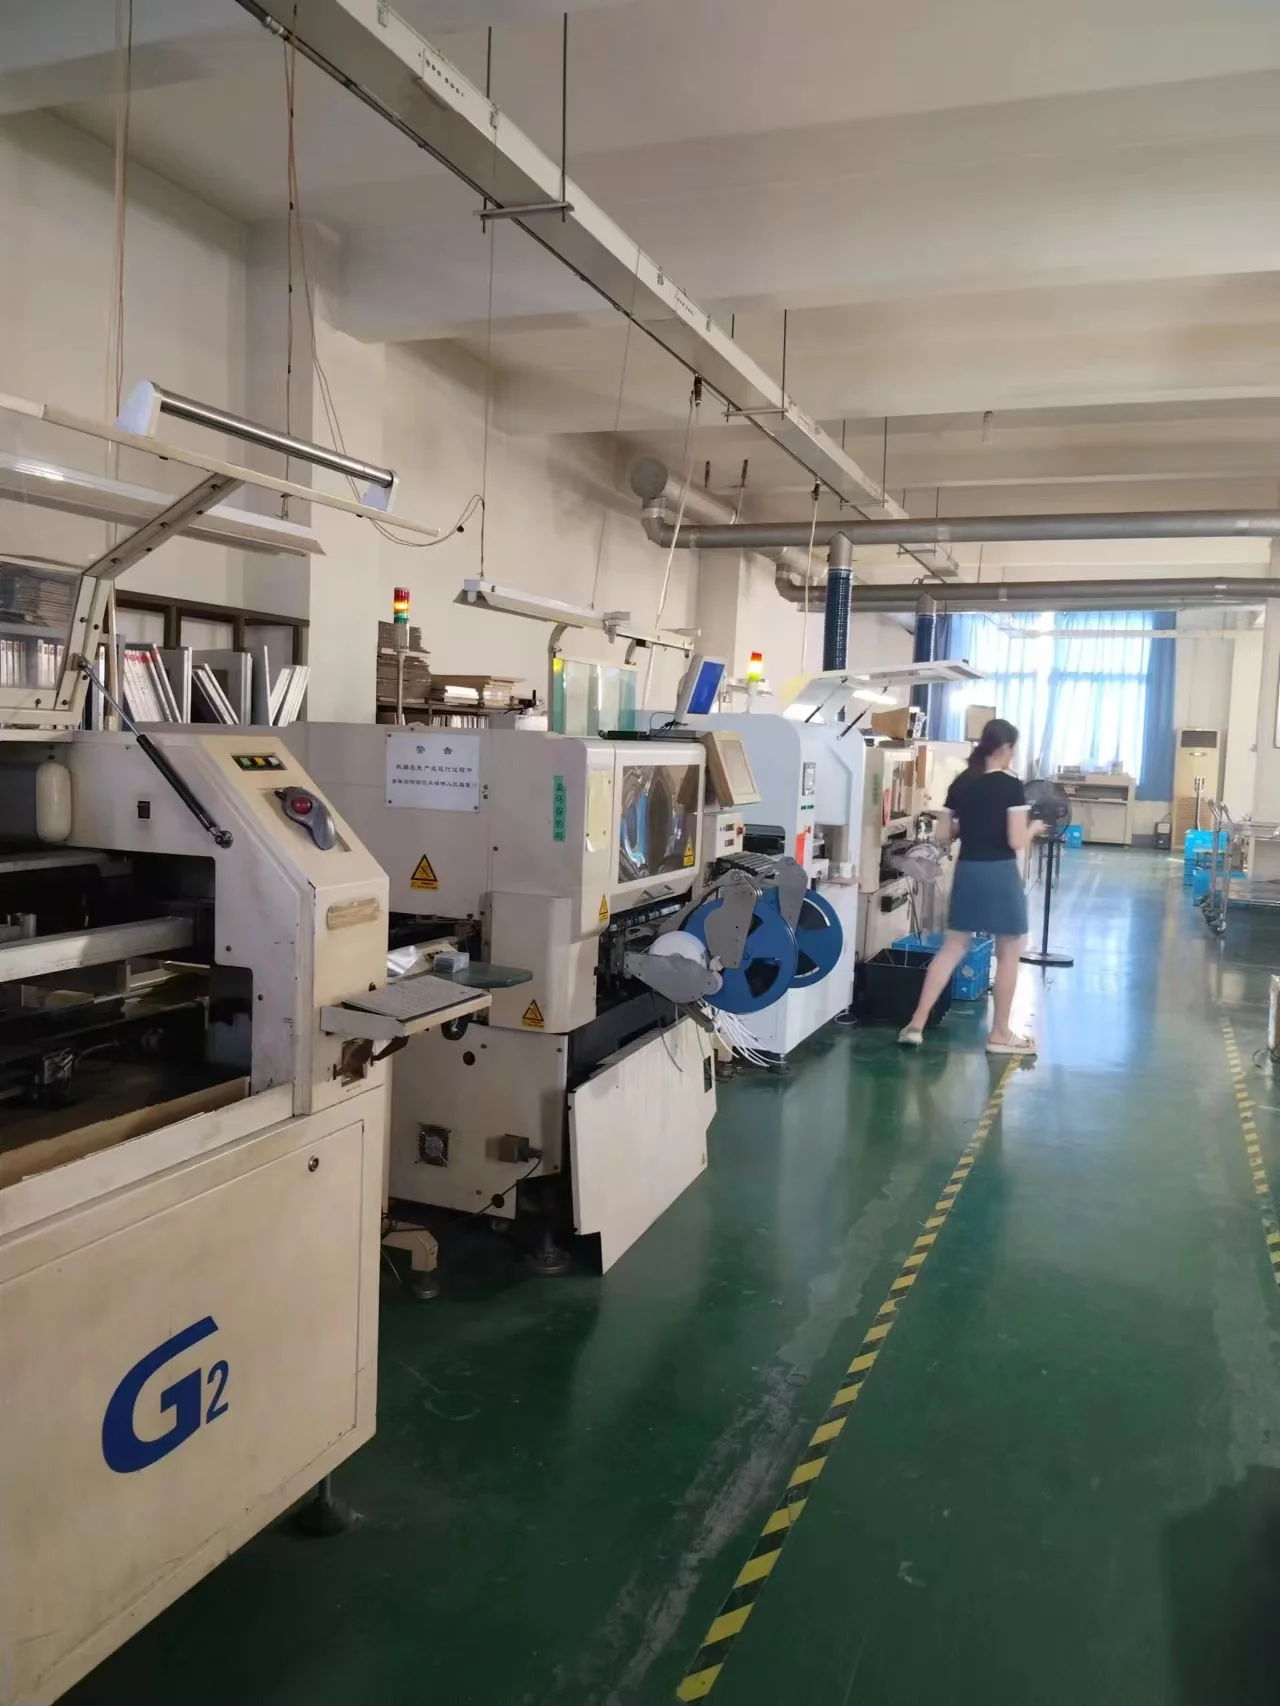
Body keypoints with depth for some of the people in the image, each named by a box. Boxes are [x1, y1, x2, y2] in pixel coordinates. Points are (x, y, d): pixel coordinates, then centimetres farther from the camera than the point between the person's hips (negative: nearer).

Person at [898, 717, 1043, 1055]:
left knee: (952, 948, 12)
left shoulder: (960, 783, 5)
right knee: (1008, 954, 9)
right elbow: (1017, 841, -15)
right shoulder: (1011, 785, -11)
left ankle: (916, 1024, 8)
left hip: (967, 871, 5)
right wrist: (1035, 828, 5)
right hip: (1000, 874, -5)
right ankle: (999, 1034, 16)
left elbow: (944, 834, 8)